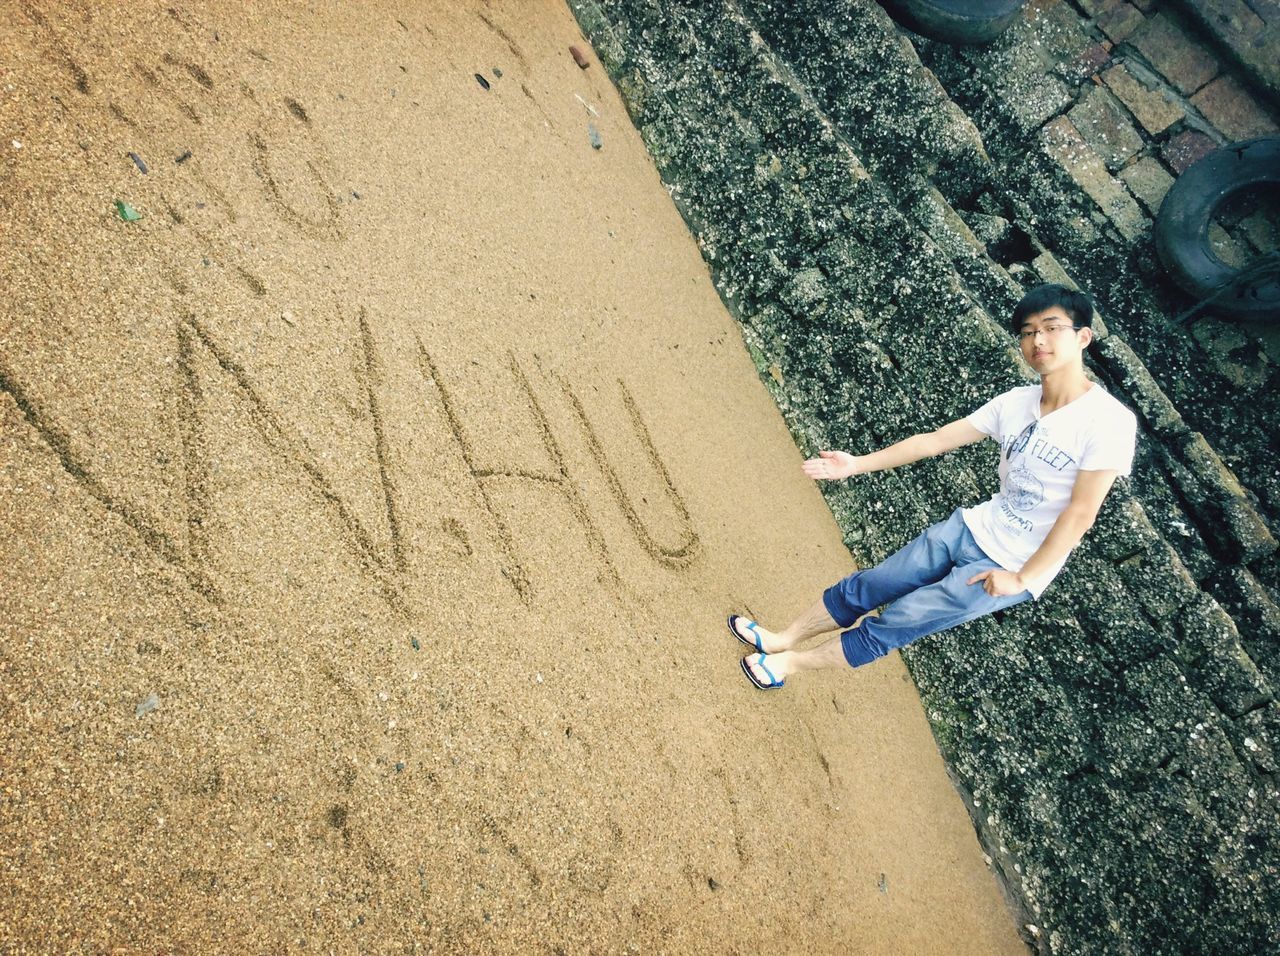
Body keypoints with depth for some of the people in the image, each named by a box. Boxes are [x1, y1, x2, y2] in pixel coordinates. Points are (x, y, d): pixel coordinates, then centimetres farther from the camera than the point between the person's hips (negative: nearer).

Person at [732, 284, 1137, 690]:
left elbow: (1080, 514, -18)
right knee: (863, 587, 4)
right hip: (970, 529, 5)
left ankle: (791, 662, 15)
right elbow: (934, 440, 2)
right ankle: (783, 639, 22)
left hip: (1013, 567, -5)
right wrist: (856, 465, 1)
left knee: (896, 622, -1)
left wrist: (1021, 579, -16)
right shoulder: (1016, 402, -1)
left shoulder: (1110, 421, -19)